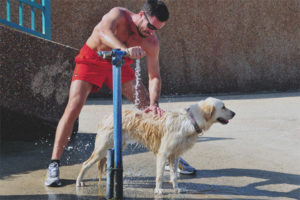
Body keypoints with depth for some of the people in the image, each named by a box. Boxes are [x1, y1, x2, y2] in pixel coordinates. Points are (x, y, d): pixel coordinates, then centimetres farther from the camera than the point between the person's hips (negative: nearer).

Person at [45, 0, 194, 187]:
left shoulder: (152, 42, -16)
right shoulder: (119, 15, -28)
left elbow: (154, 75, -13)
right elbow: (103, 32, -49)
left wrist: (154, 103, -30)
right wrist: (125, 49, -66)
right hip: (92, 60, -4)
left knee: (150, 108, -2)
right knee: (73, 108, -19)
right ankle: (54, 165, -15)